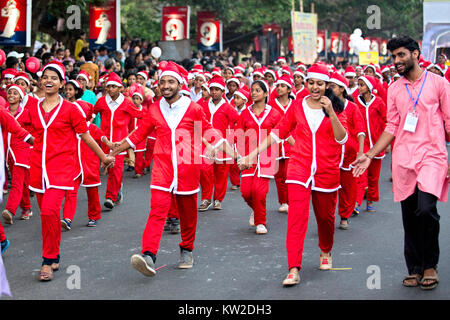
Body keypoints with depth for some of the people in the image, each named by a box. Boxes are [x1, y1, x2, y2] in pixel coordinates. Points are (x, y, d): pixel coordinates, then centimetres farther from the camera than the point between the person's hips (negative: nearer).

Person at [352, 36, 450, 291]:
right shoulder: (394, 89, 11)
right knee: (409, 216, 6)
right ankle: (415, 268, 18)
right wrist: (370, 155, 4)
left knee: (426, 209, -20)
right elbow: (392, 127, 12)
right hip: (404, 158, 4)